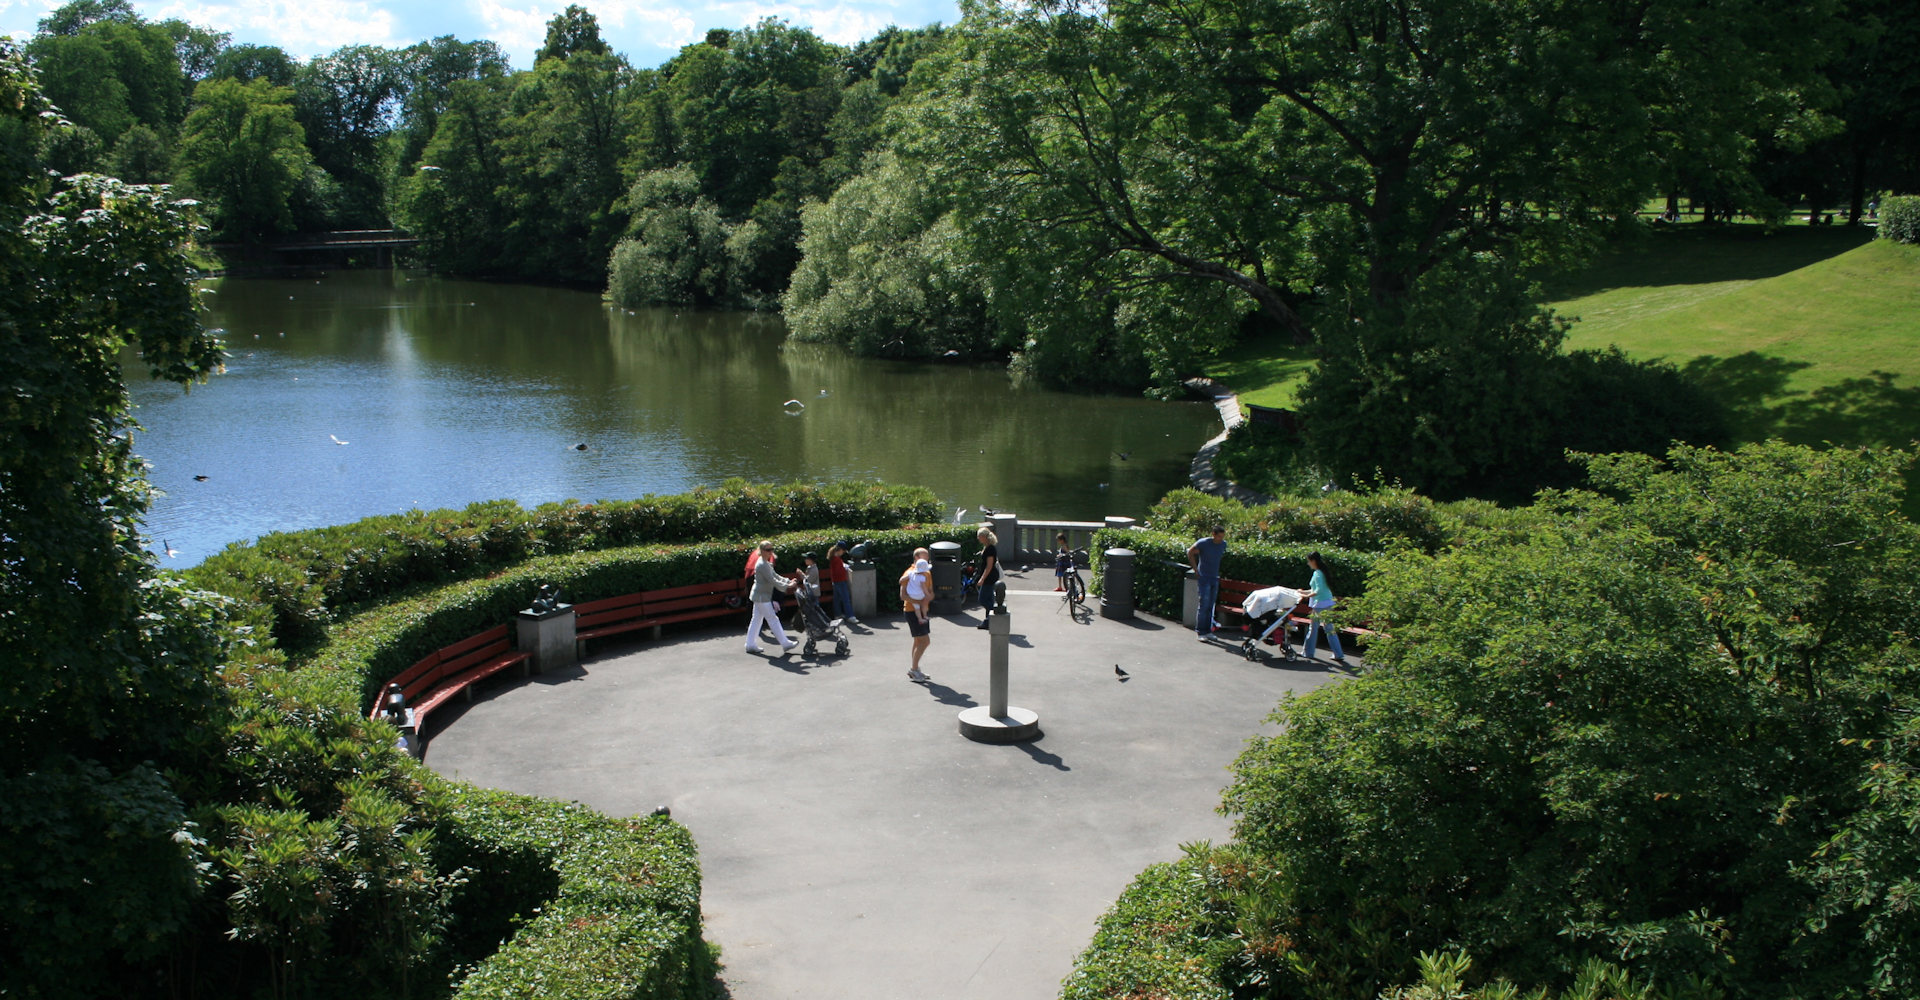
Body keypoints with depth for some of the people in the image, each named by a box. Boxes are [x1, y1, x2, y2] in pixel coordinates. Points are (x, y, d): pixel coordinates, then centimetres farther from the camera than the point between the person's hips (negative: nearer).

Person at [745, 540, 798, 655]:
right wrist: (786, 587, -18)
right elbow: (772, 580, -22)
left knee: (756, 620, 12)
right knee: (773, 619, -4)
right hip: (762, 597, -10)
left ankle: (750, 645, 15)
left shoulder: (766, 563, 13)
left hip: (759, 596, 10)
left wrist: (788, 582, 3)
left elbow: (775, 575, 15)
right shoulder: (762, 564, -19)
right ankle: (785, 643, 1)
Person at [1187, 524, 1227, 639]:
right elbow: (1190, 552, -3)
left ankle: (1208, 630, 16)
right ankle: (1200, 632, -6)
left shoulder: (1223, 544, 3)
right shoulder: (1203, 543, -14)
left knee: (1210, 606, 9)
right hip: (1204, 578, -6)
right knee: (1204, 604, -10)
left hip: (1215, 578, 6)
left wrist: (1218, 571, 15)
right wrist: (1196, 569, -5)